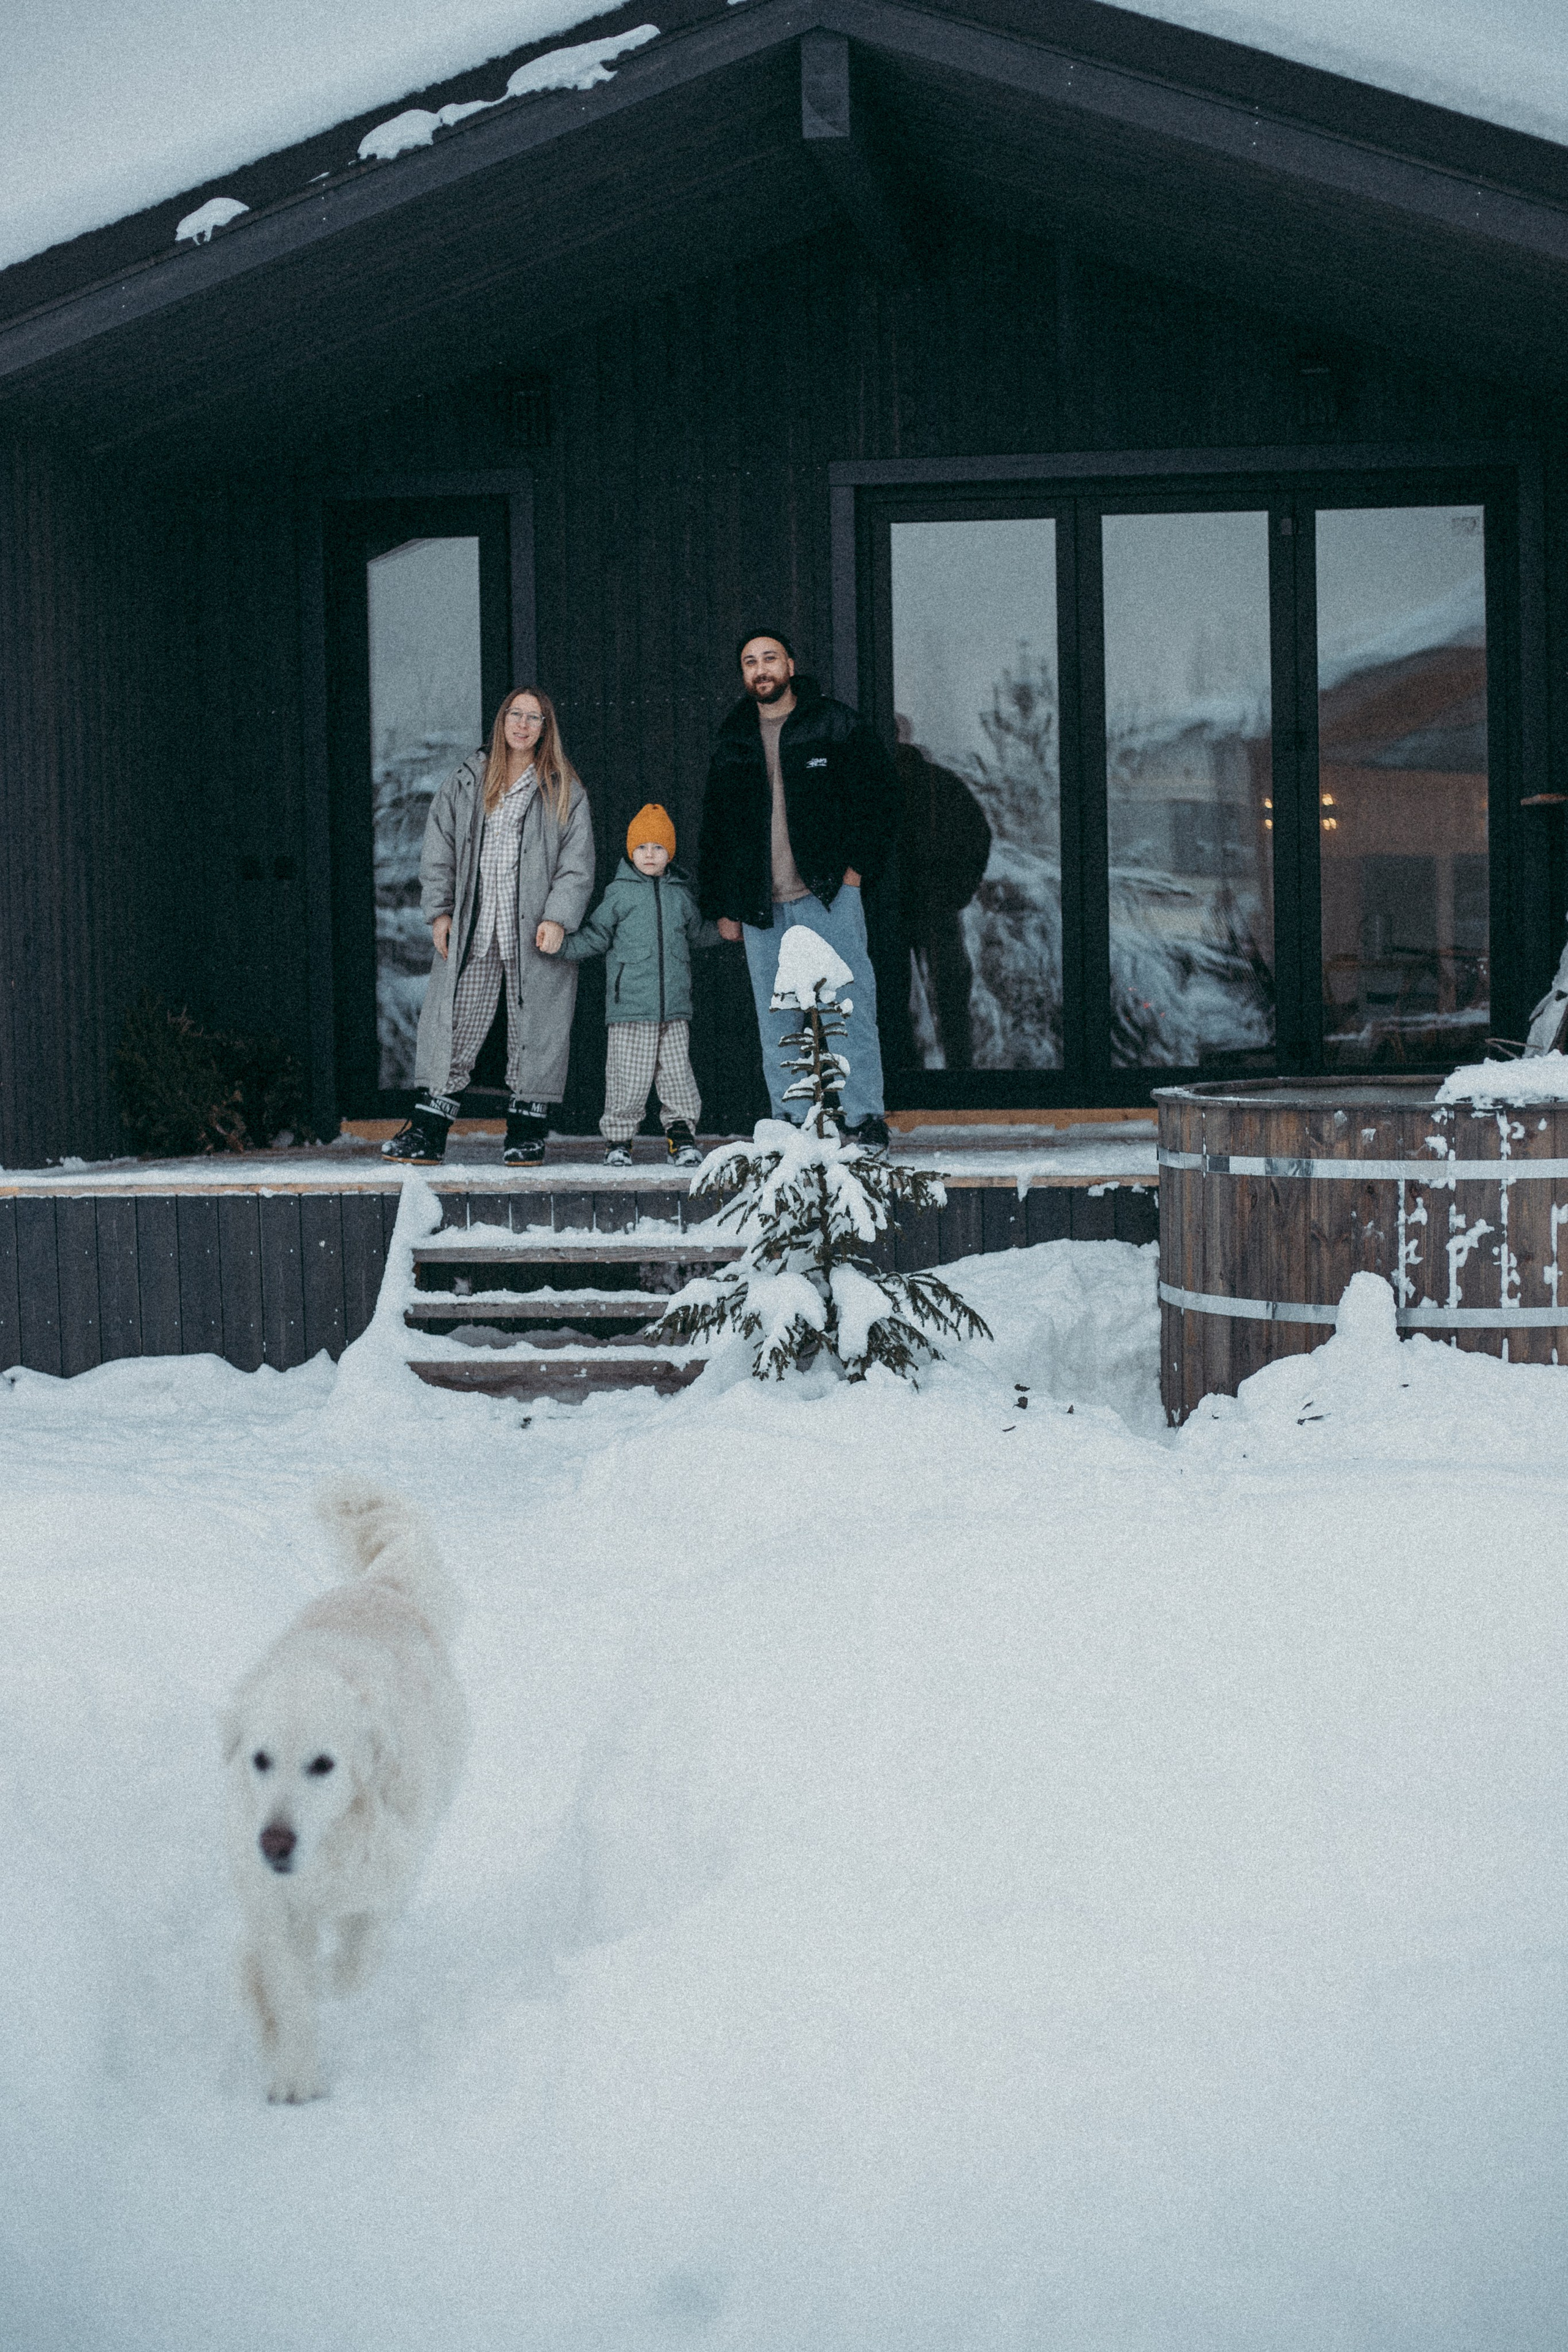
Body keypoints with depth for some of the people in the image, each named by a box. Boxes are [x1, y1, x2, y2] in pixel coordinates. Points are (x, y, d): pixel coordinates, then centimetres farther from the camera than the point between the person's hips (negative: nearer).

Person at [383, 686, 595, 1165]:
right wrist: (439, 911, 2)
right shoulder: (467, 781, 11)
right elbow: (438, 850, 11)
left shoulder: (565, 791, 5)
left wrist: (558, 918, -12)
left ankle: (527, 1130, 11)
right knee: (454, 1025, -1)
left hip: (535, 934, -1)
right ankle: (429, 1130, 1)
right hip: (471, 929, 2)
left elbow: (578, 863, 0)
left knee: (534, 1028, 1)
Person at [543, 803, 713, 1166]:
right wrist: (563, 947, -7)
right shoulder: (620, 892, 3)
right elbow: (597, 935, 5)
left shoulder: (680, 894, 14)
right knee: (629, 1077, -2)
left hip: (674, 1006, 3)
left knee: (677, 1071, 2)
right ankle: (619, 1138, 10)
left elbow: (696, 933, 31)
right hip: (630, 1005, -3)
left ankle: (681, 1132, 15)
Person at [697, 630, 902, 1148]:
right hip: (761, 905, 4)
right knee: (777, 1023, 3)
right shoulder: (733, 741, 15)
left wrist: (859, 863, -4)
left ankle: (864, 1119, -2)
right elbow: (714, 828, 20)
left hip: (828, 892, -4)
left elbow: (880, 790, 4)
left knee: (850, 1006, -6)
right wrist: (722, 906, 16)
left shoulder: (832, 723, 4)